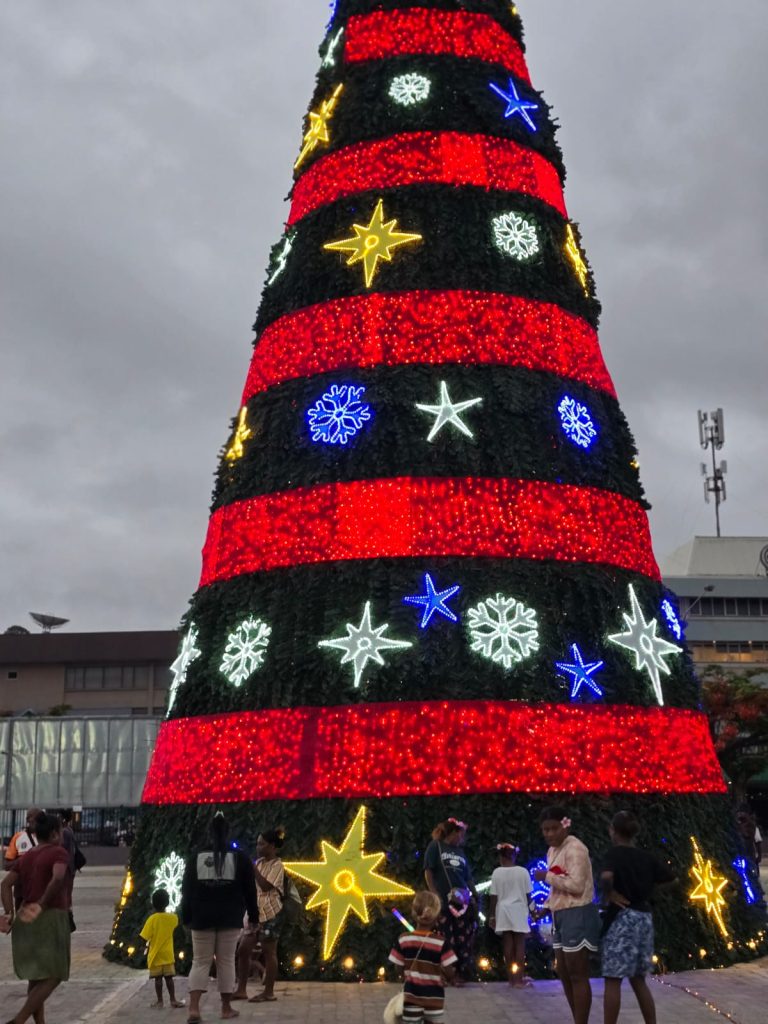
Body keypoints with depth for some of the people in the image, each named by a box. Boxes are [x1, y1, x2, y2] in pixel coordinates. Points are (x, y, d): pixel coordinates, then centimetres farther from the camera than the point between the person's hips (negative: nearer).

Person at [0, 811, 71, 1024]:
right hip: (50, 920, -8)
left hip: (27, 922, 8)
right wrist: (43, 904, -19)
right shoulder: (58, 853, -7)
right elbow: (58, 878, -26)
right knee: (53, 977, -4)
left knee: (36, 978, 15)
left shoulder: (24, 858, 14)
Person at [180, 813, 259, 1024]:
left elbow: (186, 890, 4)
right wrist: (253, 916, 9)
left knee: (200, 962, 3)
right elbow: (249, 889, 1)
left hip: (202, 918, 1)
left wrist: (186, 917, 9)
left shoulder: (196, 857, 4)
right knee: (226, 961, 6)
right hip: (230, 919, -1)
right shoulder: (240, 857, 1)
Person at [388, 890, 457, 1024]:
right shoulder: (441, 942, -15)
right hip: (434, 998, -1)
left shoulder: (403, 940, -9)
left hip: (411, 997, 2)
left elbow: (399, 968, -1)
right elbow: (449, 973, -14)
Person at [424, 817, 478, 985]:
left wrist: (474, 897, 8)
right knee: (446, 939, -5)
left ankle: (462, 972, 7)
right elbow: (428, 872, -3)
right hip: (443, 900, -5)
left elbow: (468, 878, 19)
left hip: (462, 900, 5)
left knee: (464, 938, 0)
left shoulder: (460, 852, 19)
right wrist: (434, 894, -12)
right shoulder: (435, 846, 3)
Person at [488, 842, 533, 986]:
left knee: (508, 943, 7)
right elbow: (528, 895, 0)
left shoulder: (497, 872, -4)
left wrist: (491, 915, 4)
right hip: (519, 911, -1)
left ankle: (511, 977, 12)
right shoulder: (523, 872, -5)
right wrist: (529, 910, 14)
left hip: (503, 912, 1)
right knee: (520, 944, 4)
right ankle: (519, 979, 4)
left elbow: (494, 897, -3)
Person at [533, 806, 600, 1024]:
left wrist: (547, 876, -17)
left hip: (577, 915, -10)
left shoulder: (575, 848, -14)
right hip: (561, 915, 10)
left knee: (577, 975, -6)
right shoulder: (553, 850, 16)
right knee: (564, 974, 14)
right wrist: (547, 908, 13)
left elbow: (576, 885, -24)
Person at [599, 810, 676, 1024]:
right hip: (644, 918, 6)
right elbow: (670, 878, 17)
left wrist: (608, 894, -14)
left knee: (613, 980, -1)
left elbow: (606, 876, -30)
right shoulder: (646, 857, 8)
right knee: (638, 980, 16)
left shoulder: (614, 853, -10)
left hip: (622, 918, -6)